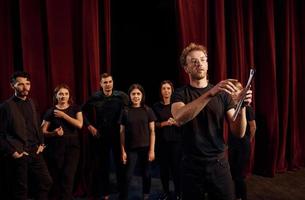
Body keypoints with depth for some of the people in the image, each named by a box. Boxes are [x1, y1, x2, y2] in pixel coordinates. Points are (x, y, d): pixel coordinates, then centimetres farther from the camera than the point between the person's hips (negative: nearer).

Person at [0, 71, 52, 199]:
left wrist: (41, 143, 8)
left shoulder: (31, 103, 9)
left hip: (35, 153, 5)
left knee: (46, 182, 8)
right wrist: (12, 152, -12)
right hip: (18, 155, -5)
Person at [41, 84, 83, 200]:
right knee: (55, 177, 1)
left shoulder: (75, 108, 7)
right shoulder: (51, 111, 3)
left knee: (68, 176, -7)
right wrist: (54, 133, -17)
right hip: (56, 147, 0)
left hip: (72, 145, 0)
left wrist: (63, 115, -10)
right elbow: (42, 131, 2)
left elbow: (79, 124, -9)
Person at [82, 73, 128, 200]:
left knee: (120, 163, 9)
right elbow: (84, 111, 9)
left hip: (118, 135, -2)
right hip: (101, 135, 2)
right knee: (102, 164, 12)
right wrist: (89, 125, 2)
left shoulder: (121, 96, -11)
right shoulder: (95, 98, -3)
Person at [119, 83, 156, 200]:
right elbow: (122, 133, 1)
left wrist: (152, 150, -5)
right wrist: (123, 151, -2)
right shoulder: (125, 111, 0)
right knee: (127, 176, 0)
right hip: (131, 149, 0)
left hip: (145, 148, 1)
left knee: (146, 174, 11)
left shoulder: (148, 110, -1)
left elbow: (152, 131, 0)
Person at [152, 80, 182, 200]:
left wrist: (175, 122, -19)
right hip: (162, 141, 2)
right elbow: (154, 124, 3)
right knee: (163, 167, 8)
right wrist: (164, 123, -14)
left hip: (176, 140, -1)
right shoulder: (156, 106, 3)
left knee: (176, 166, 0)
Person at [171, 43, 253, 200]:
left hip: (218, 164, 2)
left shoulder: (222, 93, 3)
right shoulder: (180, 94, -3)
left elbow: (238, 133, -3)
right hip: (192, 165, -1)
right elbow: (179, 118, -26)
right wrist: (210, 94, -34)